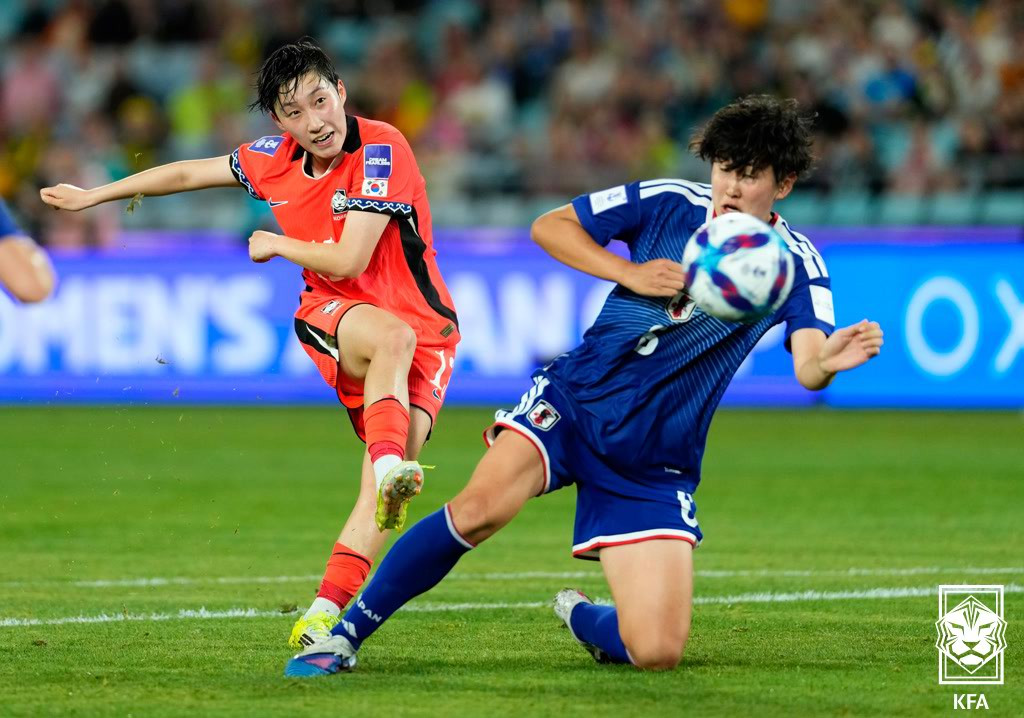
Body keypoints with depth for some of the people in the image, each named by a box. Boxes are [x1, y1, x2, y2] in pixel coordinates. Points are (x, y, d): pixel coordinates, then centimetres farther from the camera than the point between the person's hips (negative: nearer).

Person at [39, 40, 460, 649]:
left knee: (390, 473, -24)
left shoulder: (381, 149, -15)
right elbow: (189, 173, 18)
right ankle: (389, 460, -55)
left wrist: (275, 244, -1)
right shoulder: (276, 161, 2)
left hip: (426, 333, -3)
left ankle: (327, 609, -27)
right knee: (393, 337, -37)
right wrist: (91, 196, 28)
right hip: (333, 319, 3)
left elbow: (348, 260, -18)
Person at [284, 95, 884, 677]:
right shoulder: (669, 204, -2)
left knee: (658, 653, -12)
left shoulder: (795, 263, -4)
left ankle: (583, 618, 25)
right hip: (574, 402, -1)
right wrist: (631, 273, -10)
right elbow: (549, 226, 4)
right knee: (482, 507, -30)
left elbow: (806, 367, -20)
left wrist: (830, 360, -45)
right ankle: (345, 634, -15)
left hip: (655, 466, 1)